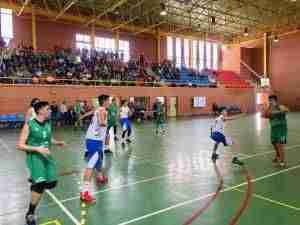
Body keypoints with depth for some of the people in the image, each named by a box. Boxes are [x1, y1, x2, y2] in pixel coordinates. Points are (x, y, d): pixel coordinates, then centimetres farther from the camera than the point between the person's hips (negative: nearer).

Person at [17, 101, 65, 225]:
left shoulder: (48, 123, 3)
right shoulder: (29, 125, -15)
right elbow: (20, 145, -15)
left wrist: (57, 142, 1)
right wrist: (38, 149, -25)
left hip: (47, 156, 6)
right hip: (35, 157, -6)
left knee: (51, 183, 4)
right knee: (40, 185, -17)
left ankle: (35, 182, 39)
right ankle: (30, 214, 7)